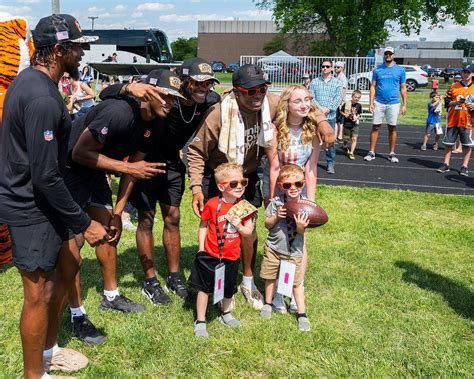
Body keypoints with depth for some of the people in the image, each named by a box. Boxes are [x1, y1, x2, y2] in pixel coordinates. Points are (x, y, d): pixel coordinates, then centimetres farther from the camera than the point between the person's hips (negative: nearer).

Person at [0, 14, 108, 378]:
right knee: (40, 293, 2)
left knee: (65, 269, 19)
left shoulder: (31, 79, 7)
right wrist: (85, 223, -18)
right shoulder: (42, 99, -26)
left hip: (31, 195, 10)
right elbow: (46, 177, -26)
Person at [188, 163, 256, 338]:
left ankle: (226, 313, 47)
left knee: (229, 289, 21)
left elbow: (249, 232, 0)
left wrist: (239, 226, -20)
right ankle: (200, 321, 22)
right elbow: (203, 225, -4)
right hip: (210, 256, -3)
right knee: (204, 288, 7)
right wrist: (201, 248, -7)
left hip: (231, 257, 4)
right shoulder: (212, 204, -14)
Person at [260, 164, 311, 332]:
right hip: (273, 248, 2)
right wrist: (276, 216, -23)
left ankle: (301, 314, 21)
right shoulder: (276, 202, -11)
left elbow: (302, 232, -11)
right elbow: (267, 225, -4)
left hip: (294, 251, -1)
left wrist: (300, 226, -34)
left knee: (297, 283, 6)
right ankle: (268, 303, 41)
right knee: (270, 277, 18)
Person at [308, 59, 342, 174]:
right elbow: (311, 97, -1)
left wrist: (328, 109, -14)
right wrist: (320, 108, -15)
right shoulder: (314, 82, 8)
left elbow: (338, 98, -1)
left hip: (330, 116, 0)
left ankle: (331, 164, 9)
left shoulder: (337, 83, 8)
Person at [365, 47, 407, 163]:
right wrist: (371, 102, -2)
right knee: (375, 127, 0)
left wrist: (404, 104, 1)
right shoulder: (377, 70, 7)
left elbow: (403, 88, 7)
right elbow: (373, 86, 6)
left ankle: (392, 153, 12)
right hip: (379, 102, 0)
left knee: (392, 128, 5)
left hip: (393, 103, 0)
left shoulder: (400, 70, 6)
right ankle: (371, 152, 6)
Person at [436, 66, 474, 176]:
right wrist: (456, 102, -12)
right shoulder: (454, 87, 6)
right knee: (448, 143, 7)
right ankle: (446, 164, 17)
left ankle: (465, 166, 11)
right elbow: (447, 102, 4)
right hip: (453, 120, 1)